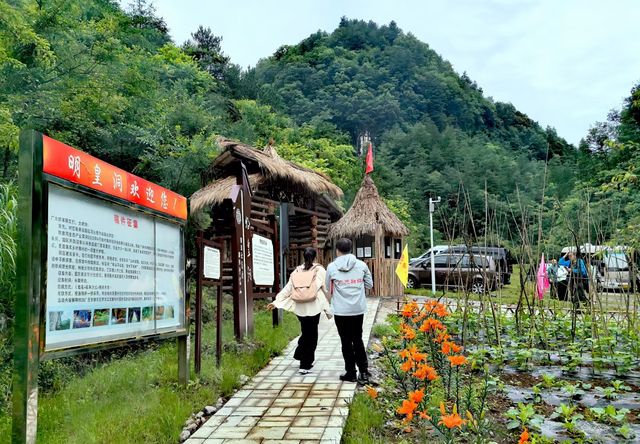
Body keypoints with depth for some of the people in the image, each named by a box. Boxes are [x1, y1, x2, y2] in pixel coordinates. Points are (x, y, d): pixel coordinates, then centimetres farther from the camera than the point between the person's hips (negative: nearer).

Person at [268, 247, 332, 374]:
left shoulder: (297, 271, 7)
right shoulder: (319, 270, -3)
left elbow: (287, 289, 3)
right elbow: (326, 289, -5)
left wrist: (276, 302, 6)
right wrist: (328, 308, 2)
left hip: (299, 308, 4)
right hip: (313, 308, -4)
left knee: (305, 333, 23)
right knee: (311, 336, 6)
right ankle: (305, 366, 7)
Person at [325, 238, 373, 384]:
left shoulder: (332, 267, -7)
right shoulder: (361, 265, -2)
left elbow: (328, 288, 3)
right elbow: (369, 284, 6)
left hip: (341, 311, -2)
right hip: (358, 309, 2)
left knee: (346, 341, 9)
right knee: (357, 339, 15)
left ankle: (351, 373, 16)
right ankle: (364, 372, 11)